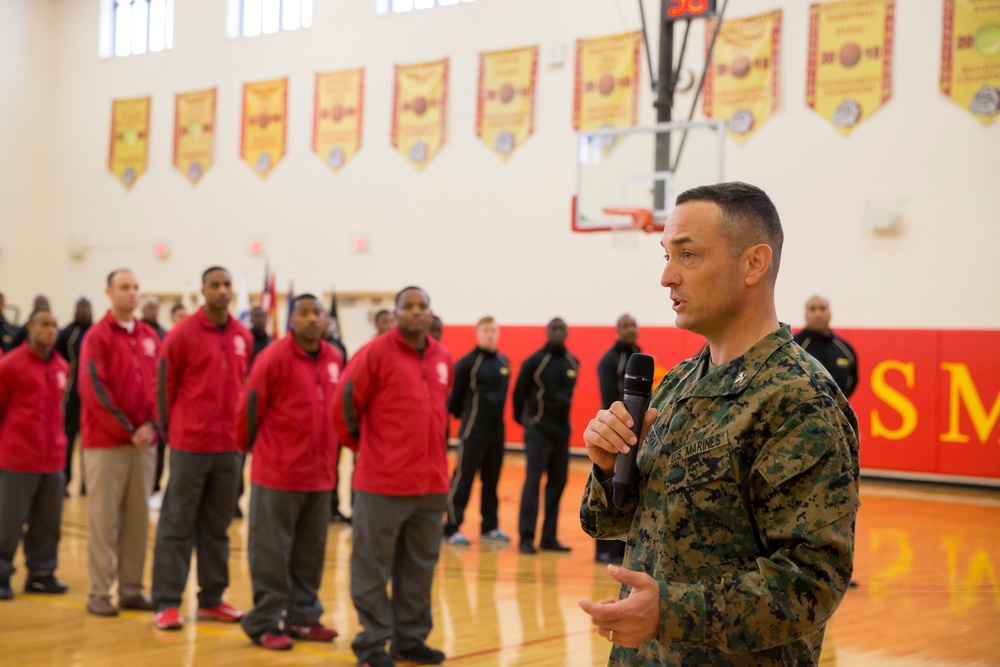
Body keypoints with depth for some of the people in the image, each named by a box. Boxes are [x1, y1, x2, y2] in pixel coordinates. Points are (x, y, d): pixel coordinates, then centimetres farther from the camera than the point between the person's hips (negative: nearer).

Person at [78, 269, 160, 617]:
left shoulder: (150, 337, 11)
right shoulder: (97, 336, -5)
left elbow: (159, 383, 9)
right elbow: (94, 389, -11)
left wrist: (151, 426, -6)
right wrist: (127, 430, -12)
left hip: (144, 441, 5)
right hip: (106, 442, -5)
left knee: (138, 518, 6)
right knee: (104, 518, -2)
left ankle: (131, 589, 13)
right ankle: (99, 592, 4)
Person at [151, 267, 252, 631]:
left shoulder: (243, 336, 7)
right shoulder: (182, 334, -7)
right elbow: (165, 385, -3)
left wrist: (242, 430, 12)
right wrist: (170, 431, 1)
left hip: (231, 446, 5)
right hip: (190, 445, -5)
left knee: (217, 526, 12)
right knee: (177, 524, 1)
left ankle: (212, 598, 20)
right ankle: (166, 603, 6)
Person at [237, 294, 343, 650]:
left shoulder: (334, 359, 7)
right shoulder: (273, 357, -12)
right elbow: (249, 407, -6)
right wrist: (253, 447, 6)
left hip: (320, 474, 6)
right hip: (278, 474, -6)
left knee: (311, 552, 13)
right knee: (271, 553, 2)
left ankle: (302, 617, 25)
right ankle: (264, 623, 10)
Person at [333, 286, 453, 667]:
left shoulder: (443, 358, 10)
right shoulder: (375, 353, -9)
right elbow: (344, 402, -7)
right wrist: (359, 444, 3)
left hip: (432, 481, 6)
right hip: (383, 481, -6)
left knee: (420, 566, 13)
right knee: (373, 566, 2)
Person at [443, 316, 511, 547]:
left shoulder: (504, 362, 9)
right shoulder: (468, 362, -10)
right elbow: (455, 393, -6)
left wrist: (496, 414, 12)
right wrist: (462, 415, 5)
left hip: (497, 430, 6)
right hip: (473, 430, -6)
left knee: (491, 480, 12)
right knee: (463, 478, -4)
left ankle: (489, 526, 21)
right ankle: (451, 528, 1)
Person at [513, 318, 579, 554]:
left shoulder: (573, 362, 7)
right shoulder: (534, 361, -7)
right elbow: (519, 392, 1)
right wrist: (523, 418, 9)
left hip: (562, 430, 5)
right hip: (538, 430, -5)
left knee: (558, 482, 7)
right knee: (533, 482, -6)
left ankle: (549, 537, 14)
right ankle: (526, 537, -2)